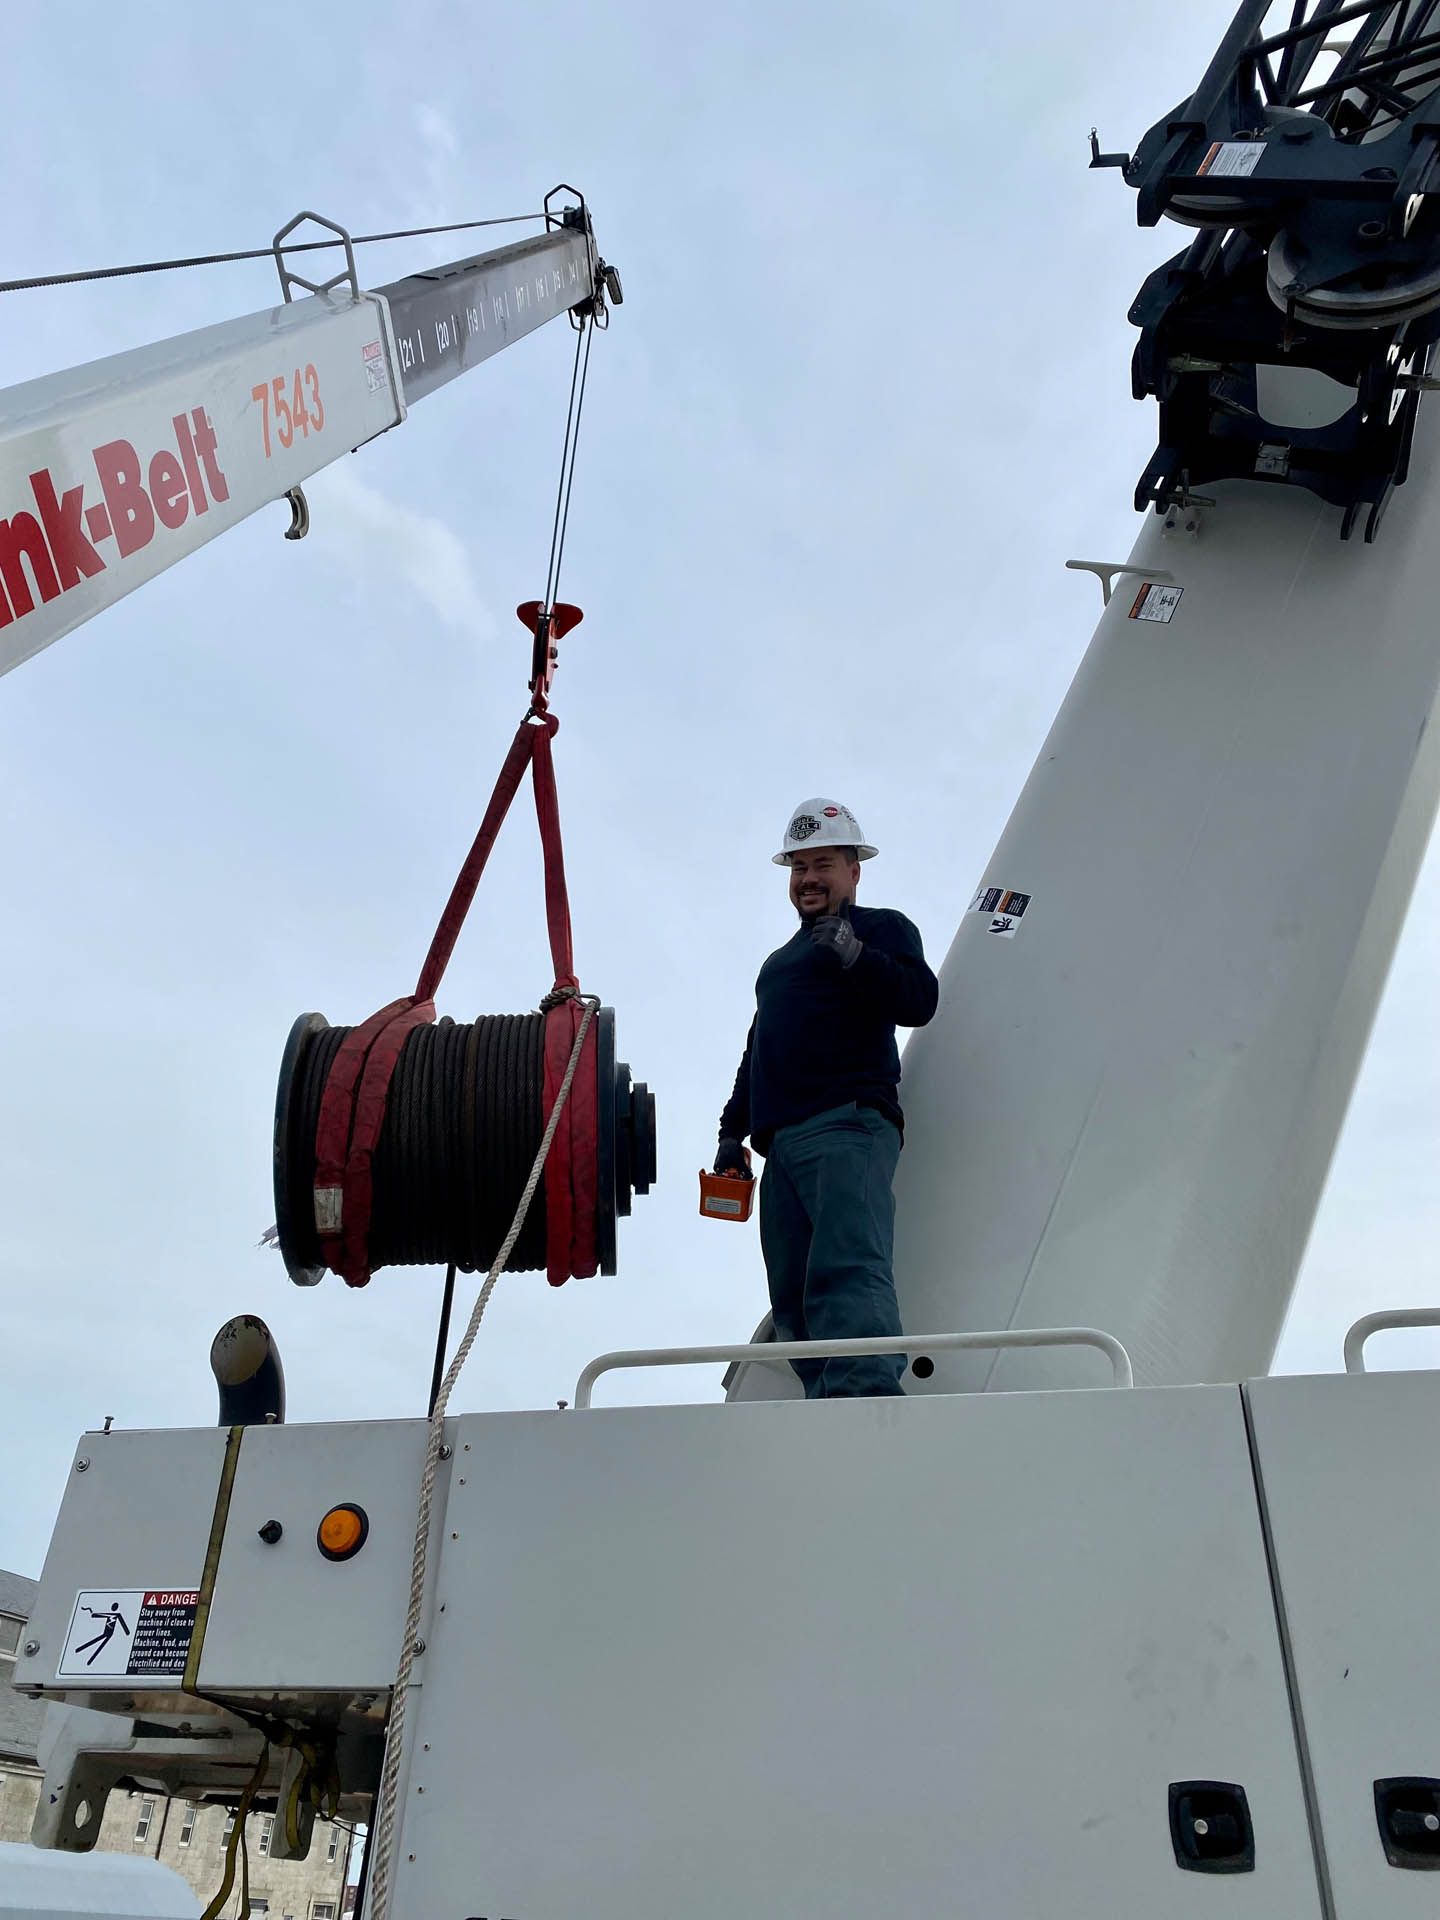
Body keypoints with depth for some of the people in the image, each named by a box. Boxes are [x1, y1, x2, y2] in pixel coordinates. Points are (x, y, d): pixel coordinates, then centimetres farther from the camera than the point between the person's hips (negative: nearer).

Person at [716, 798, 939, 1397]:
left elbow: (920, 1000, -6)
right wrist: (733, 1130, 26)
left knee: (848, 1268, -26)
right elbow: (756, 1052, 36)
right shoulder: (780, 962, 34)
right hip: (781, 1143, 8)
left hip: (849, 1127, -7)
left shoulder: (881, 927, 12)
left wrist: (855, 955, -20)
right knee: (793, 1300, -4)